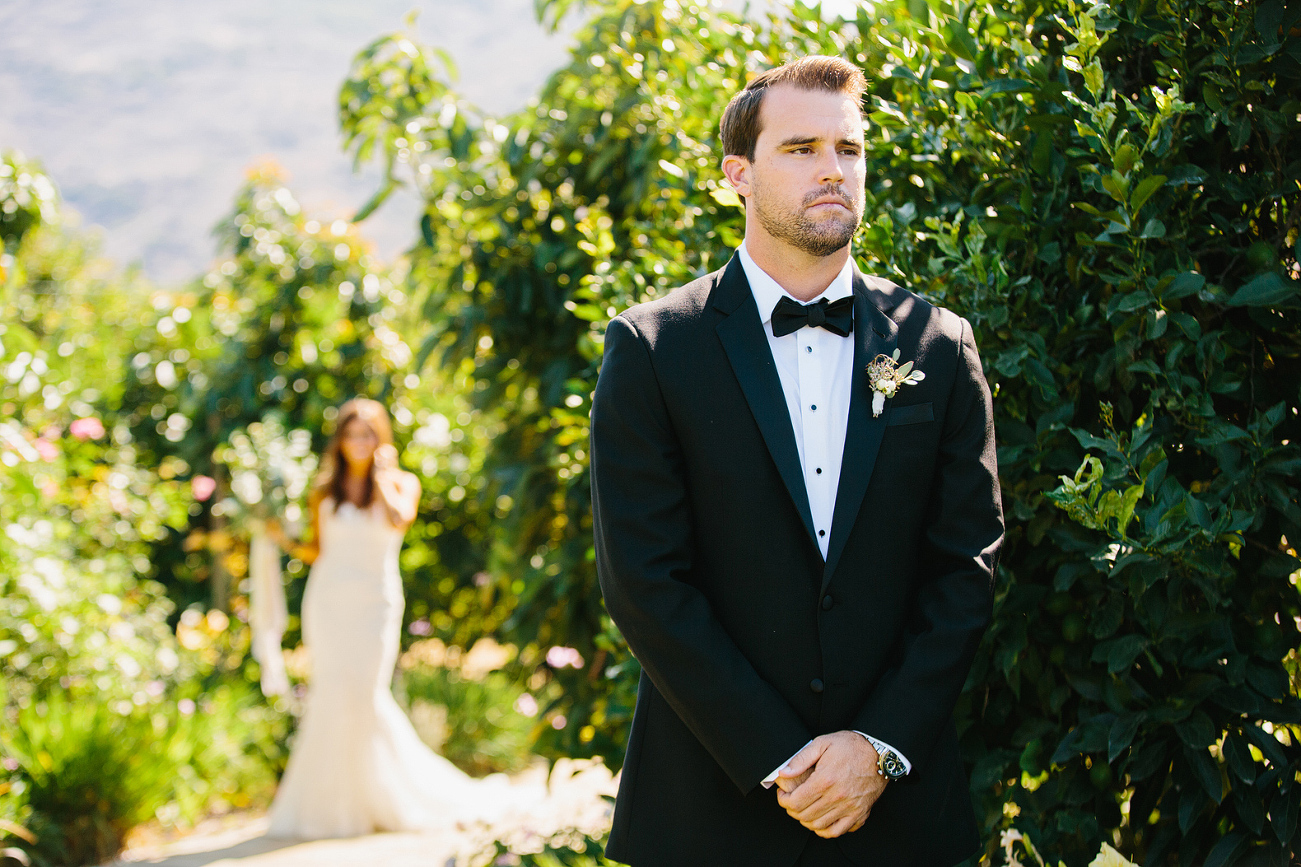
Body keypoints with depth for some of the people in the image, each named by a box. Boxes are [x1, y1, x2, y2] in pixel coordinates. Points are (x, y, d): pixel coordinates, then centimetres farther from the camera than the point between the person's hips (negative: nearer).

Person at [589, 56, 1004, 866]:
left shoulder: (939, 345, 4)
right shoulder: (651, 348, -4)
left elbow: (968, 564, 2)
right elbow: (643, 580, -9)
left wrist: (882, 747, -9)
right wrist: (778, 762, -13)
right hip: (716, 801, -2)